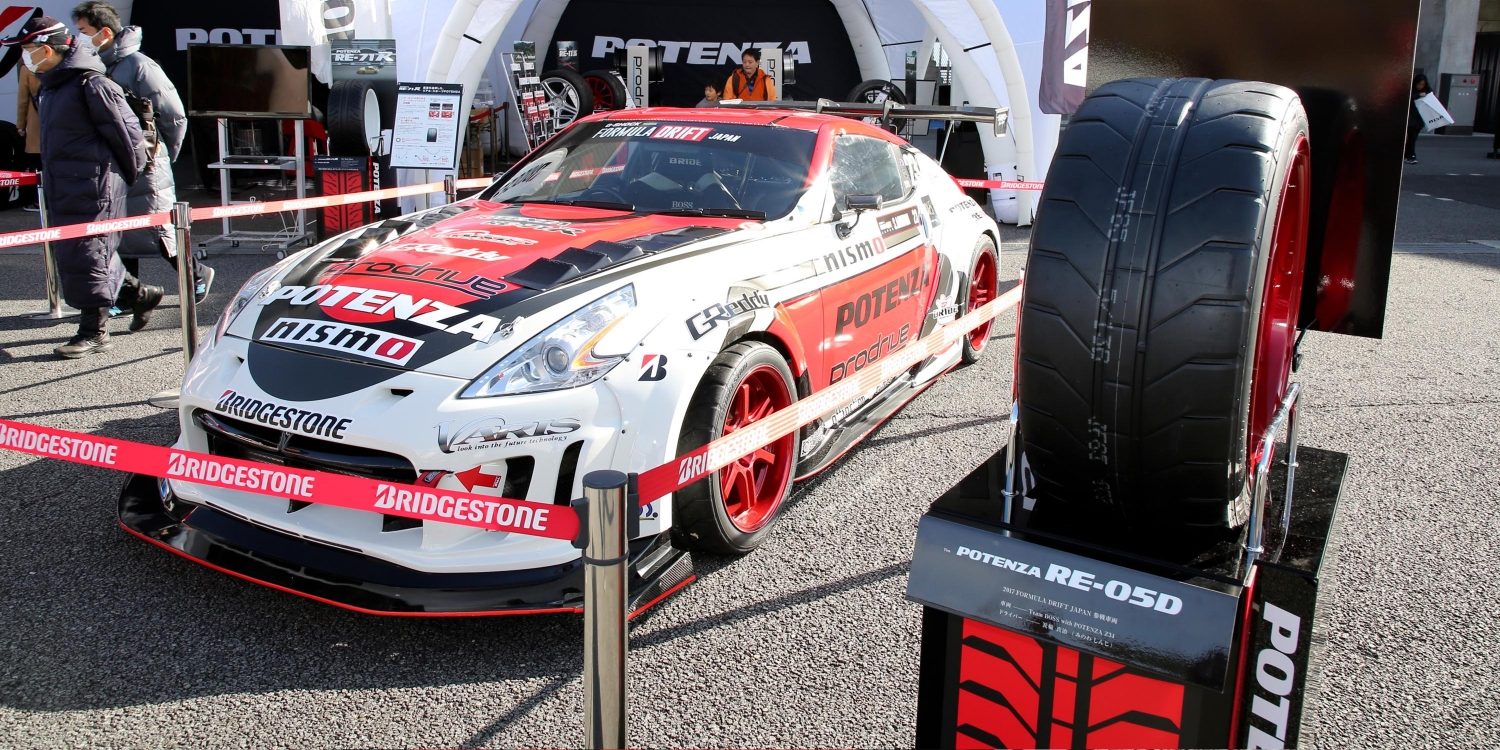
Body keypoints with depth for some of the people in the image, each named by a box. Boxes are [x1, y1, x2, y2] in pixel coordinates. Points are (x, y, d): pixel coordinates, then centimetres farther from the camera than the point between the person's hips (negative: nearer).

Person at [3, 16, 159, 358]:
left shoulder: (92, 85, -16)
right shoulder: (49, 87, 14)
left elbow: (127, 131, -13)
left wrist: (129, 173, -3)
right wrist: (51, 176, 23)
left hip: (94, 189, -10)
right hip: (61, 189, 10)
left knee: (88, 256, -6)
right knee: (69, 254, 15)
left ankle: (94, 332, 3)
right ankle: (139, 294, 29)